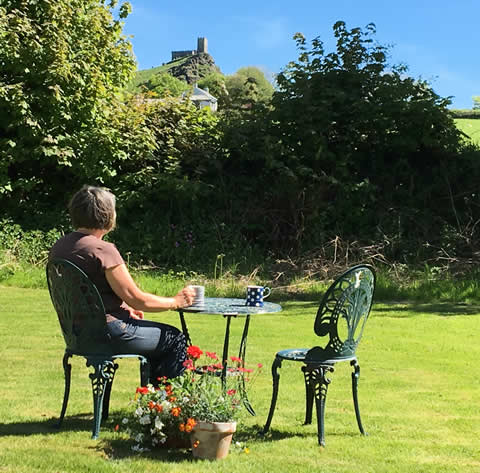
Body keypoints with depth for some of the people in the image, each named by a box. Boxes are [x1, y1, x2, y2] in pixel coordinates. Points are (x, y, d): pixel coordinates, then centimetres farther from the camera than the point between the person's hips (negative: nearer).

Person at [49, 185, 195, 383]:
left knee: (157, 332, 28)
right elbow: (137, 299, -18)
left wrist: (125, 307, 20)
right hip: (107, 333, -9)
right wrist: (176, 301, -2)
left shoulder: (59, 247, 6)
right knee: (176, 339, 5)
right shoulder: (103, 250, -21)